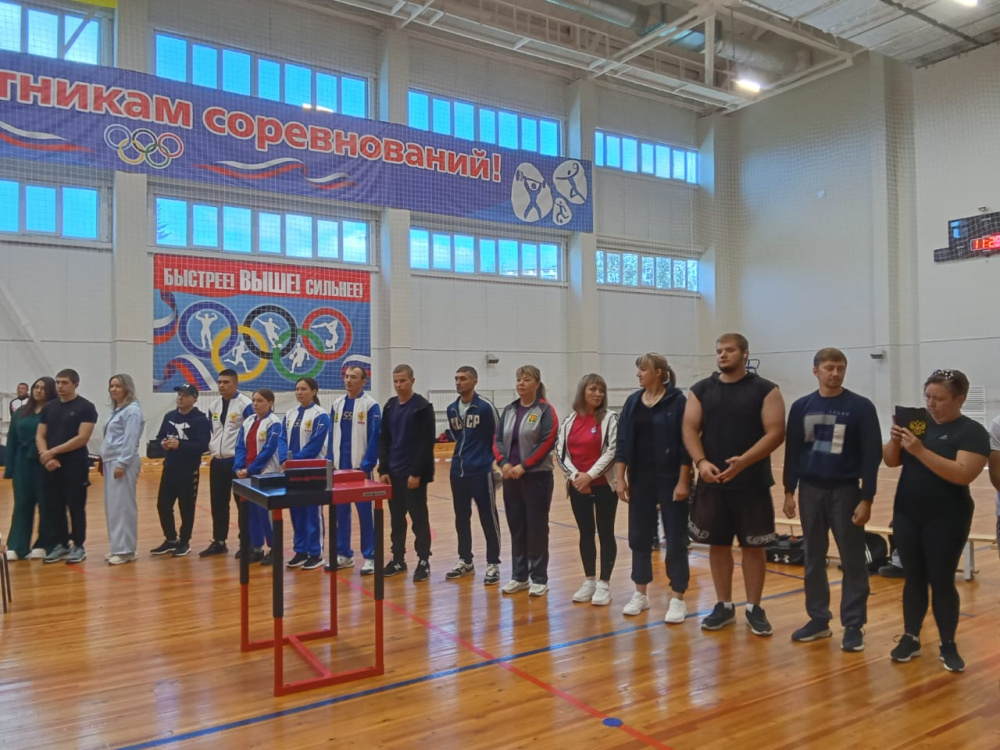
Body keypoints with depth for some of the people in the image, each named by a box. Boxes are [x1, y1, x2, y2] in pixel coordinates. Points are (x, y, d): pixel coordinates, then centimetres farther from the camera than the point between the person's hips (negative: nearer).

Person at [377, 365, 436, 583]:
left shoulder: (423, 407, -8)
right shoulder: (389, 406, 10)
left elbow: (427, 443, -12)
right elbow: (384, 440, 11)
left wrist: (417, 473, -16)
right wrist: (383, 470, 2)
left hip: (414, 474, -5)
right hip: (393, 473, 5)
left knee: (418, 517, 2)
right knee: (396, 517, 11)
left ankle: (423, 561, 12)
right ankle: (398, 558, 22)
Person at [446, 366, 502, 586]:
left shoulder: (486, 407, -10)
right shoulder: (452, 409, 8)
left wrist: (494, 460, 0)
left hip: (481, 471, -6)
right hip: (458, 470, 6)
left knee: (488, 518, 1)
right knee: (461, 517, 12)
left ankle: (493, 564, 11)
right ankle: (465, 561, 25)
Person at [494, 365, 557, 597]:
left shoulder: (545, 410, -5)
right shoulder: (509, 410, 11)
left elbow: (547, 442, -14)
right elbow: (497, 439, 8)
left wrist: (523, 466, -17)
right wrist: (503, 463, -9)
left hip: (537, 476, -5)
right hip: (511, 477, 5)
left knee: (537, 526, 1)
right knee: (516, 526, 11)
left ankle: (539, 578, 11)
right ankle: (519, 576, 22)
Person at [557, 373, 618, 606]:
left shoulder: (610, 418, -5)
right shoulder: (569, 421, 5)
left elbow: (612, 451, -12)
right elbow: (560, 451, 3)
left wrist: (590, 475, -16)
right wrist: (575, 476, -11)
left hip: (604, 485, -3)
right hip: (578, 487, 4)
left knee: (605, 533, 5)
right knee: (585, 533, 12)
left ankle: (604, 584, 14)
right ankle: (589, 581, 23)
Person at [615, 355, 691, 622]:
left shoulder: (677, 401, -9)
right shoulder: (633, 402, 5)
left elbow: (685, 444, -11)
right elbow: (623, 443, 5)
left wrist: (683, 481, -14)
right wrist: (621, 478, 1)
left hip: (670, 480, -5)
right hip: (640, 480, 5)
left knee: (675, 539, 3)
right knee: (638, 536, 10)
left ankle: (677, 599, 14)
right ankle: (640, 594, 24)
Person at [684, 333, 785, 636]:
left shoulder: (765, 390, -2)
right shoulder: (701, 390, 6)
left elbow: (775, 432, -9)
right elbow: (690, 430, 2)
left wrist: (744, 461, -22)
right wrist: (701, 462, -16)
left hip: (752, 484, -2)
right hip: (712, 483, 3)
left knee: (753, 546, 6)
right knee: (718, 544, 10)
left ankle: (754, 608, 21)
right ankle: (724, 606, 23)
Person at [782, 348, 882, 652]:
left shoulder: (861, 407, -4)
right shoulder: (801, 407, 4)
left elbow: (872, 455, -4)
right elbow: (792, 451, 8)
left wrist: (866, 498, -9)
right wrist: (789, 491, 4)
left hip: (846, 491, -3)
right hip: (810, 490, 3)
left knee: (853, 561, 4)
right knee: (813, 559, 10)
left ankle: (853, 625, 15)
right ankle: (818, 619, 22)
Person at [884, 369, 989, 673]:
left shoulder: (972, 432, -8)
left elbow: (963, 474, -22)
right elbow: (891, 461, 5)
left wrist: (921, 451, -29)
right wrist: (894, 441, -15)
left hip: (946, 521, -4)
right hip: (907, 516, 4)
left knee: (941, 581, 3)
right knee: (913, 578, 11)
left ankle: (948, 646, 19)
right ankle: (910, 638, 21)